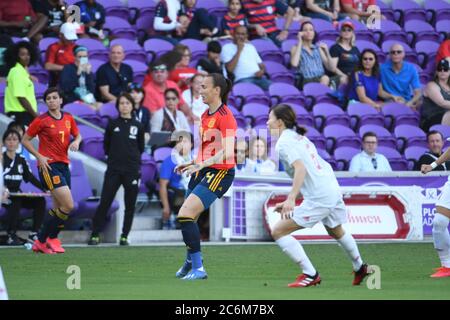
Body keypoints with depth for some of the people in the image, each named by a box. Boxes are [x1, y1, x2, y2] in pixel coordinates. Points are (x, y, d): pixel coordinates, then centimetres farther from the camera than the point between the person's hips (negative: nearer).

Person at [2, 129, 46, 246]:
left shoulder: (21, 160, 11)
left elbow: (31, 177, 10)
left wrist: (45, 189, -3)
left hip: (17, 194, 6)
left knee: (40, 201, -13)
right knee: (15, 202, -37)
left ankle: (33, 234, -11)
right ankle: (11, 236, -28)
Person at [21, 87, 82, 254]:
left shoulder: (68, 118, 9)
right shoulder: (41, 120, -6)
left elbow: (77, 135, 23)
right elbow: (25, 140, -1)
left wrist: (76, 142, -1)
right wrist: (39, 156, -12)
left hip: (63, 164, 7)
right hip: (48, 165, -7)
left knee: (59, 208, 7)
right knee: (68, 206, -16)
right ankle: (42, 240, -8)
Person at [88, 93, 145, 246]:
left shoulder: (138, 126, 6)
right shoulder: (112, 124, 5)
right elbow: (106, 145, 12)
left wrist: (132, 157, 9)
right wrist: (114, 156, 9)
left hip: (132, 170, 1)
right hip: (113, 170, -1)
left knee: (130, 205, 3)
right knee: (104, 202, -6)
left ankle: (124, 236, 12)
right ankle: (95, 235, -1)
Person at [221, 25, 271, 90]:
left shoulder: (250, 47, 26)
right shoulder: (227, 48, 9)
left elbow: (261, 65, 26)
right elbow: (230, 68, -5)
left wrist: (262, 71, 2)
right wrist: (239, 50, -3)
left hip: (258, 77, 5)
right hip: (243, 79, -5)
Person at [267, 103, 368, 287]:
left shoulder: (284, 143, -9)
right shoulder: (298, 137, 19)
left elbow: (300, 168, -25)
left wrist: (291, 199, -34)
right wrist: (290, 202, 22)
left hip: (318, 199, -10)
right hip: (333, 189, 10)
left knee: (278, 231, -7)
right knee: (336, 231, 35)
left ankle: (310, 275, -7)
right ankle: (360, 268, 55)